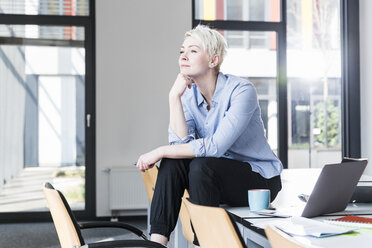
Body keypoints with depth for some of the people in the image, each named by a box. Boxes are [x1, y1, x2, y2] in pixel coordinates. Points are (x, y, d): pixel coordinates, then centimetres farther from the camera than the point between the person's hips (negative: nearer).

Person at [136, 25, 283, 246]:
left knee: (201, 166, -31)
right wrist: (174, 97, -18)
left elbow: (216, 146, -28)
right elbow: (180, 143, -13)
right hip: (218, 176, 6)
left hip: (260, 179, -5)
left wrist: (160, 151, -26)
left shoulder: (241, 90, -19)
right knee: (172, 162, -19)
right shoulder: (189, 94, 0)